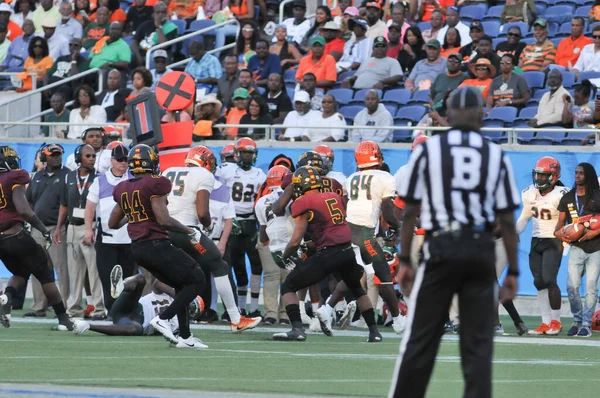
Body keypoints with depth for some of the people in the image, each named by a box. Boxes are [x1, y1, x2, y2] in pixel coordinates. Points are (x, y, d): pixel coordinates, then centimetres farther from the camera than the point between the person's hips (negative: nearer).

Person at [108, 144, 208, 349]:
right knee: (197, 280, 1)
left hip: (137, 248, 8)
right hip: (157, 245, -8)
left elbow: (113, 223, 19)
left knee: (181, 285, 20)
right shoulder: (155, 185, -12)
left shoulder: (123, 189, 11)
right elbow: (164, 220, -19)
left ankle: (185, 336, 15)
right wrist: (190, 231, -6)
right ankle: (163, 318, -10)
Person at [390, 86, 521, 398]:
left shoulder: (427, 150, 4)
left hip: (441, 247, -1)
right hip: (482, 252, 1)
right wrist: (512, 272, 10)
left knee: (420, 339, 3)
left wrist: (404, 261, 9)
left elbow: (409, 212, 3)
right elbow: (507, 220, 5)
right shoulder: (496, 156, 7)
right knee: (478, 343, 4)